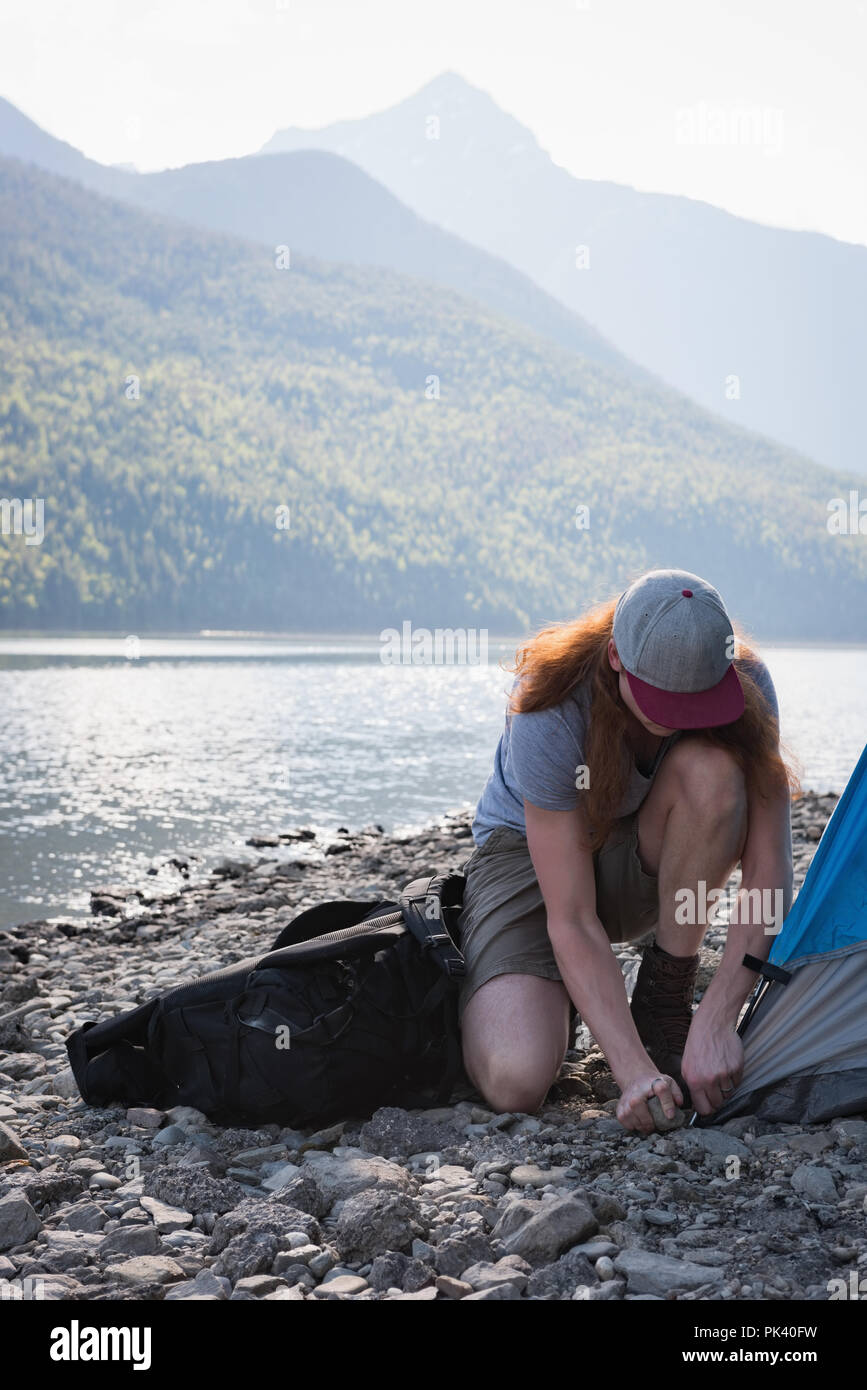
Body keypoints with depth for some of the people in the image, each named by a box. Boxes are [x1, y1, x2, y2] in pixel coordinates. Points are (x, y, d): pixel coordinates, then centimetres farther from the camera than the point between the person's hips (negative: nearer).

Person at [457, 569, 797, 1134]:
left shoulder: (746, 686, -24)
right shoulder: (550, 715, -32)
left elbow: (770, 871, -25)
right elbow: (571, 920, -32)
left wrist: (716, 1021, -35)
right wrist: (634, 1068, -39)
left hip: (646, 864, 3)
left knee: (711, 768, -34)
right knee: (514, 1082, -29)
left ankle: (665, 1003, -16)